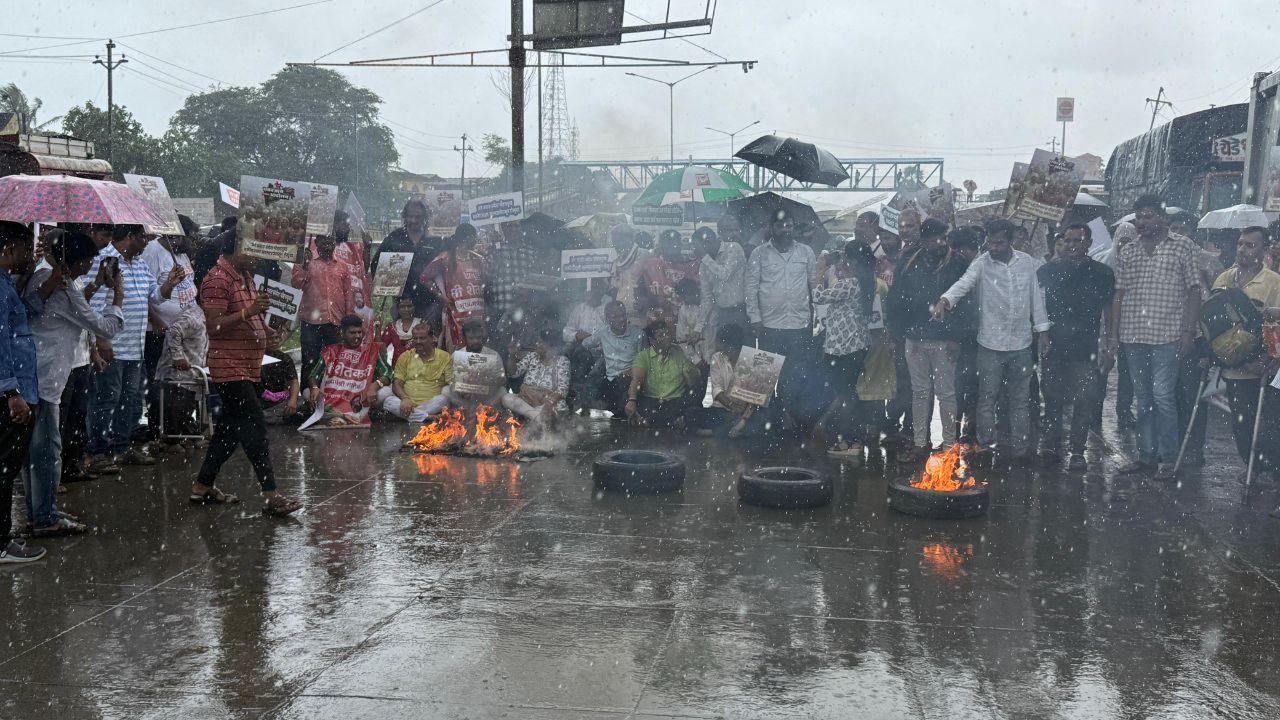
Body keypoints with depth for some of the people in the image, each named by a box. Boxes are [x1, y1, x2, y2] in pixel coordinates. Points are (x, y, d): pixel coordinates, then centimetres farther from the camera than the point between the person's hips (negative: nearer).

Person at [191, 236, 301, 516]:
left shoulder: (245, 277, 16)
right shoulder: (218, 280, -14)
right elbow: (214, 326, -21)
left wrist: (266, 330, 13)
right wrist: (248, 312, -29)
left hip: (248, 367, 10)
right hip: (229, 368, -10)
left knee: (230, 428, 14)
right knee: (255, 429, -13)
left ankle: (203, 486, 23)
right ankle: (270, 495, -13)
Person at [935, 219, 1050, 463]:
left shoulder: (1028, 263, 1)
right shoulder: (982, 264, -8)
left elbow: (1037, 296, 7)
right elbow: (964, 283, -25)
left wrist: (1042, 331, 6)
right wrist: (945, 300, -45)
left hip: (1021, 344, 2)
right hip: (990, 343, -2)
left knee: (1019, 400, 11)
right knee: (987, 398, 4)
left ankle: (1020, 448, 21)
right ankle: (985, 447, 15)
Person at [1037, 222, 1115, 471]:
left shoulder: (1102, 273, 3)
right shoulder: (1047, 271, 7)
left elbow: (1109, 313, 3)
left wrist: (1108, 348, -3)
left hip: (1086, 350, -1)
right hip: (1053, 348, 2)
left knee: (1084, 402, 0)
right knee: (1053, 399, 7)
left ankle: (1077, 451, 10)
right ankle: (1051, 448, 16)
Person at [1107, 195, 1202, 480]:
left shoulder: (1183, 246, 1)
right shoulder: (1128, 251, 12)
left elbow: (1193, 290, -2)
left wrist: (1189, 331, -9)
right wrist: (1114, 332, 7)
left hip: (1166, 335, -5)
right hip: (1132, 336, 5)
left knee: (1163, 396, -6)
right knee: (1142, 398, 10)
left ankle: (1167, 458, 2)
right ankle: (1147, 455, 17)